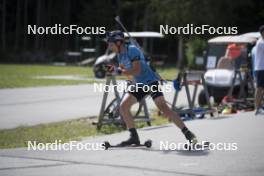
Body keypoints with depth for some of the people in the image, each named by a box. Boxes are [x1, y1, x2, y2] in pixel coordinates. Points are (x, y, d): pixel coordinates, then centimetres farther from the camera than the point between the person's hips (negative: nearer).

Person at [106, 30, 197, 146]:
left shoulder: (132, 50, -18)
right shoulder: (120, 55, 8)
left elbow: (136, 70, -26)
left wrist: (120, 71, -24)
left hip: (151, 83, -9)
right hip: (139, 85, 9)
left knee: (163, 108, -21)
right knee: (123, 107, -2)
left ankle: (188, 134, -21)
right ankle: (134, 137, 7)